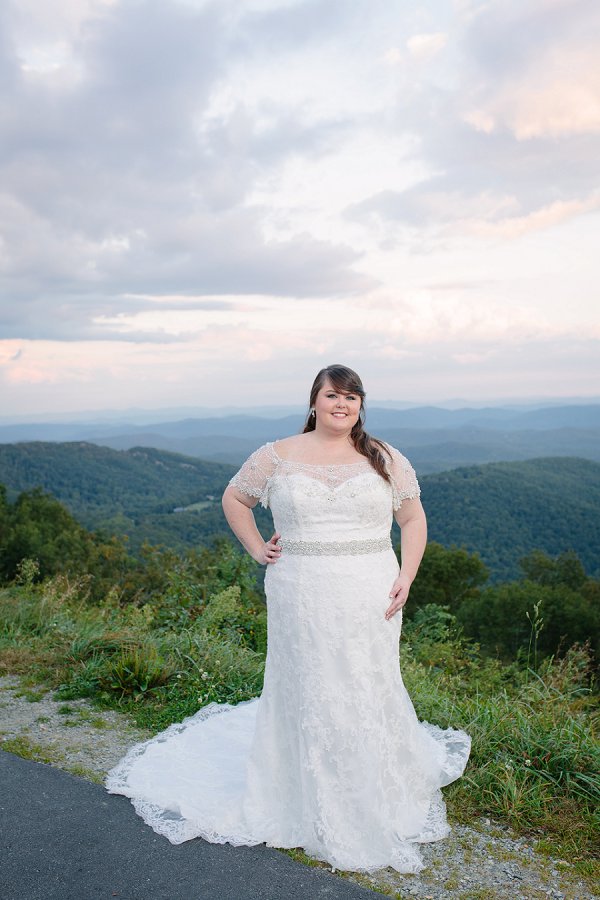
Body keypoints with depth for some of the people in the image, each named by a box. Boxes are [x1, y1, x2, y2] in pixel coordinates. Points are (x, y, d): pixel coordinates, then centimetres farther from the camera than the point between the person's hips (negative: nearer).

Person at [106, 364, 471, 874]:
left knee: (370, 693, 8)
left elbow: (413, 517, 9)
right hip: (300, 598, -1)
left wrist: (406, 576, -2)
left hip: (369, 600, 1)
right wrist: (257, 549, 5)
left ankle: (381, 801, 30)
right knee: (307, 693, 5)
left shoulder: (386, 460, 3)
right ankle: (316, 809, 24)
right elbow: (234, 498, 14)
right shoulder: (278, 457, 1)